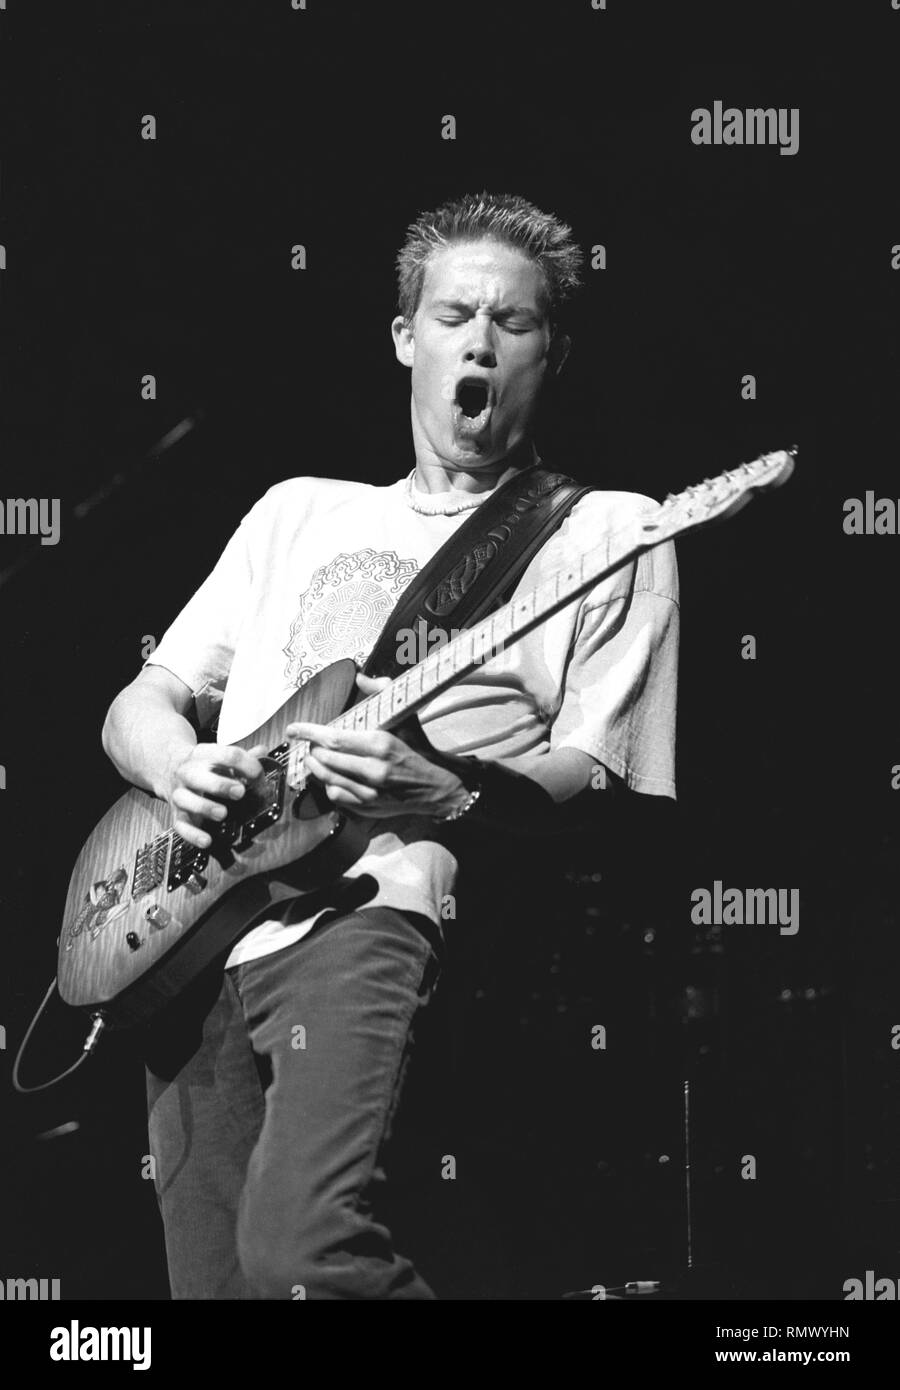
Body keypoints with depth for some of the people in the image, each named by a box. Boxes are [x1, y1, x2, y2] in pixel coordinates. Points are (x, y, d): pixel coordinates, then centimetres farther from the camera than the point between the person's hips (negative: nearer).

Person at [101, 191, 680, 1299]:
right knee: (214, 1281, 1)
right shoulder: (300, 511, 25)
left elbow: (601, 775, 0)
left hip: (369, 906, -6)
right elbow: (141, 702, 25)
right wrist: (175, 765, 0)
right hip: (188, 928, 6)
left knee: (301, 1249, -28)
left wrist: (449, 796, -20)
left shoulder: (602, 534, 11)